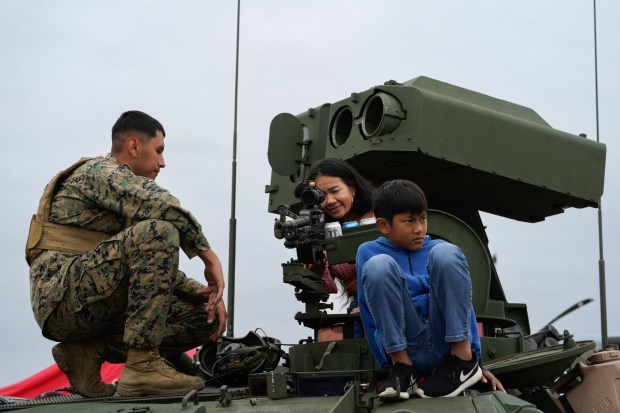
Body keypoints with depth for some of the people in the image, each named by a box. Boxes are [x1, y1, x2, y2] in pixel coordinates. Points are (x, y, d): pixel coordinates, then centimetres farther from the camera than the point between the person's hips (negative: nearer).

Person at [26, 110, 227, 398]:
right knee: (159, 231, -27)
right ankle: (141, 365, -26)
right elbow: (164, 207, -22)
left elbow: (157, 266, 21)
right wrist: (209, 256, -12)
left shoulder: (121, 189, 26)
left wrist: (204, 293, 6)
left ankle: (88, 351, 0)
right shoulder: (100, 171, -2)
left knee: (205, 316, 0)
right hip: (63, 296, -9)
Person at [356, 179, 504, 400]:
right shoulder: (369, 253, 8)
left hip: (446, 346, 2)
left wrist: (475, 359, 8)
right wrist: (388, 363, 3)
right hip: (401, 346, -2)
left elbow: (464, 305, 15)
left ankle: (464, 361, -18)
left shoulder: (437, 249, 16)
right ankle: (401, 367, -18)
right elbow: (369, 316, 8)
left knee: (445, 253, -18)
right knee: (378, 265, -22)